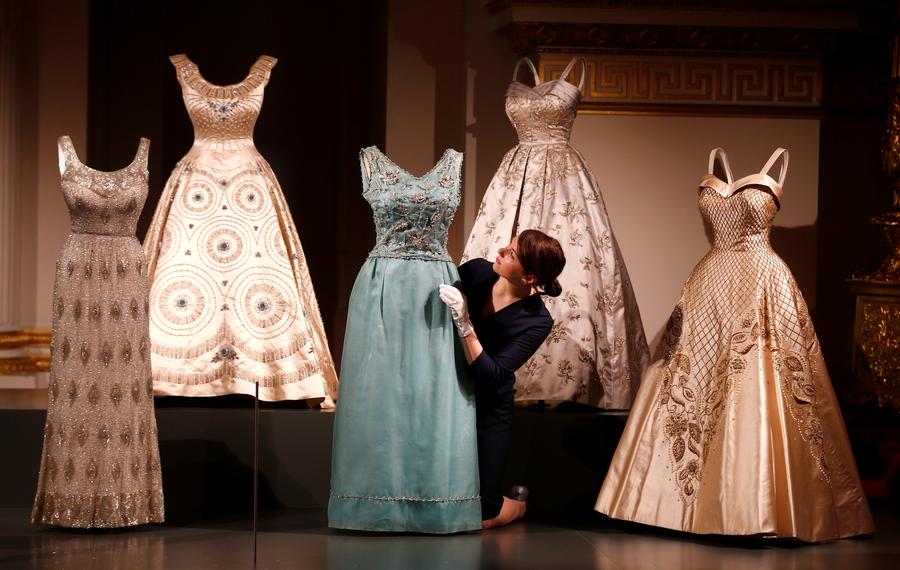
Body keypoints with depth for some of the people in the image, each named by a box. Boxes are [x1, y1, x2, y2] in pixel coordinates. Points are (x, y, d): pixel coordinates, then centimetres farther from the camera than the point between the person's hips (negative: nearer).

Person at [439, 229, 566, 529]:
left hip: (488, 407, -3)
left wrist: (464, 323, -34)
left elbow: (490, 374, -27)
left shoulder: (537, 321, -20)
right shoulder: (476, 271, -10)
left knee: (481, 517, -6)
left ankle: (518, 503, 28)